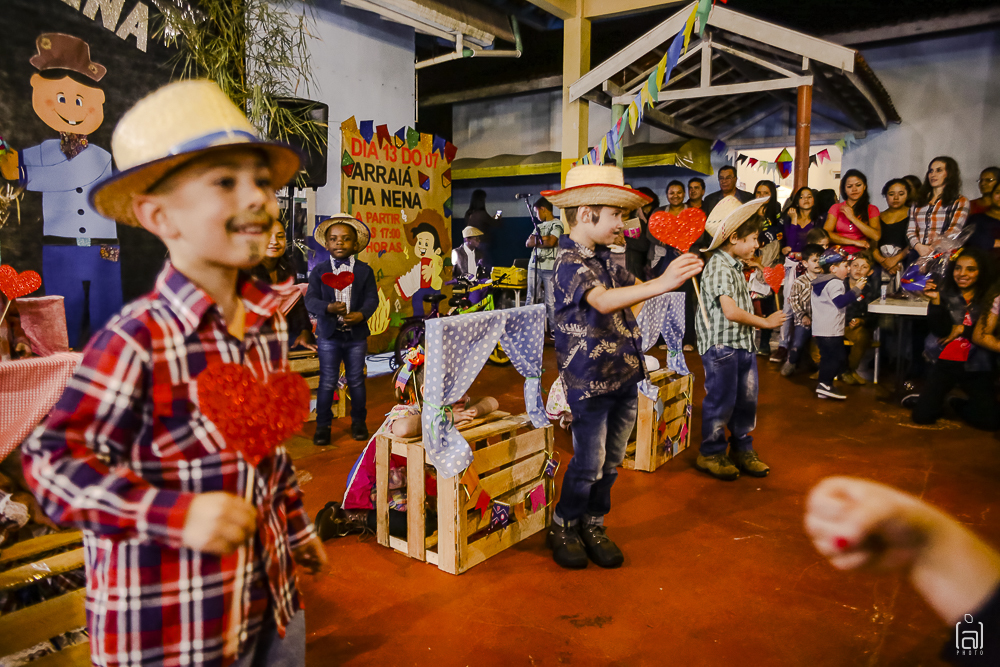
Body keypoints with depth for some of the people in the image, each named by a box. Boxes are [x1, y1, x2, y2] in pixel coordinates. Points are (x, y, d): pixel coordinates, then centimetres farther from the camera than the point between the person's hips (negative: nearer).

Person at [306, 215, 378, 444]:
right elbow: (310, 299, -5)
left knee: (356, 381, 10)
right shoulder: (319, 271, 3)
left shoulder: (364, 270, 3)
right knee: (327, 382, 4)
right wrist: (328, 308, -24)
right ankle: (323, 425, 15)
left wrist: (362, 314, -23)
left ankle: (358, 422, 24)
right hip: (329, 334, 0)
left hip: (356, 334, 0)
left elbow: (372, 298, -3)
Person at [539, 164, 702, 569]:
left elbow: (632, 287, 26)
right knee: (589, 462, 2)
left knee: (611, 460, 16)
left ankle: (593, 525, 33)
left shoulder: (603, 259, 11)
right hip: (590, 380, -8)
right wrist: (663, 284, -45)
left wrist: (677, 271, 10)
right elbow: (603, 300, -35)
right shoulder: (569, 262, -17)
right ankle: (563, 529, 23)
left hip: (624, 375, 8)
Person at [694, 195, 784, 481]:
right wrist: (765, 322, -15)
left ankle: (742, 450, 28)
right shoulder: (718, 267, -16)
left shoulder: (734, 266, 16)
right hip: (721, 343, -10)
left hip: (743, 343, 10)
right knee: (721, 400, -1)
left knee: (747, 398, 14)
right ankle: (710, 453, 15)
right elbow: (731, 311, -24)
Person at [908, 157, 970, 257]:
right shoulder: (918, 202, 21)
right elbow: (911, 231, 13)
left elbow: (954, 231, -2)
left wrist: (933, 248, -17)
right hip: (918, 255, 2)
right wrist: (919, 247, -8)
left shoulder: (960, 202, 11)